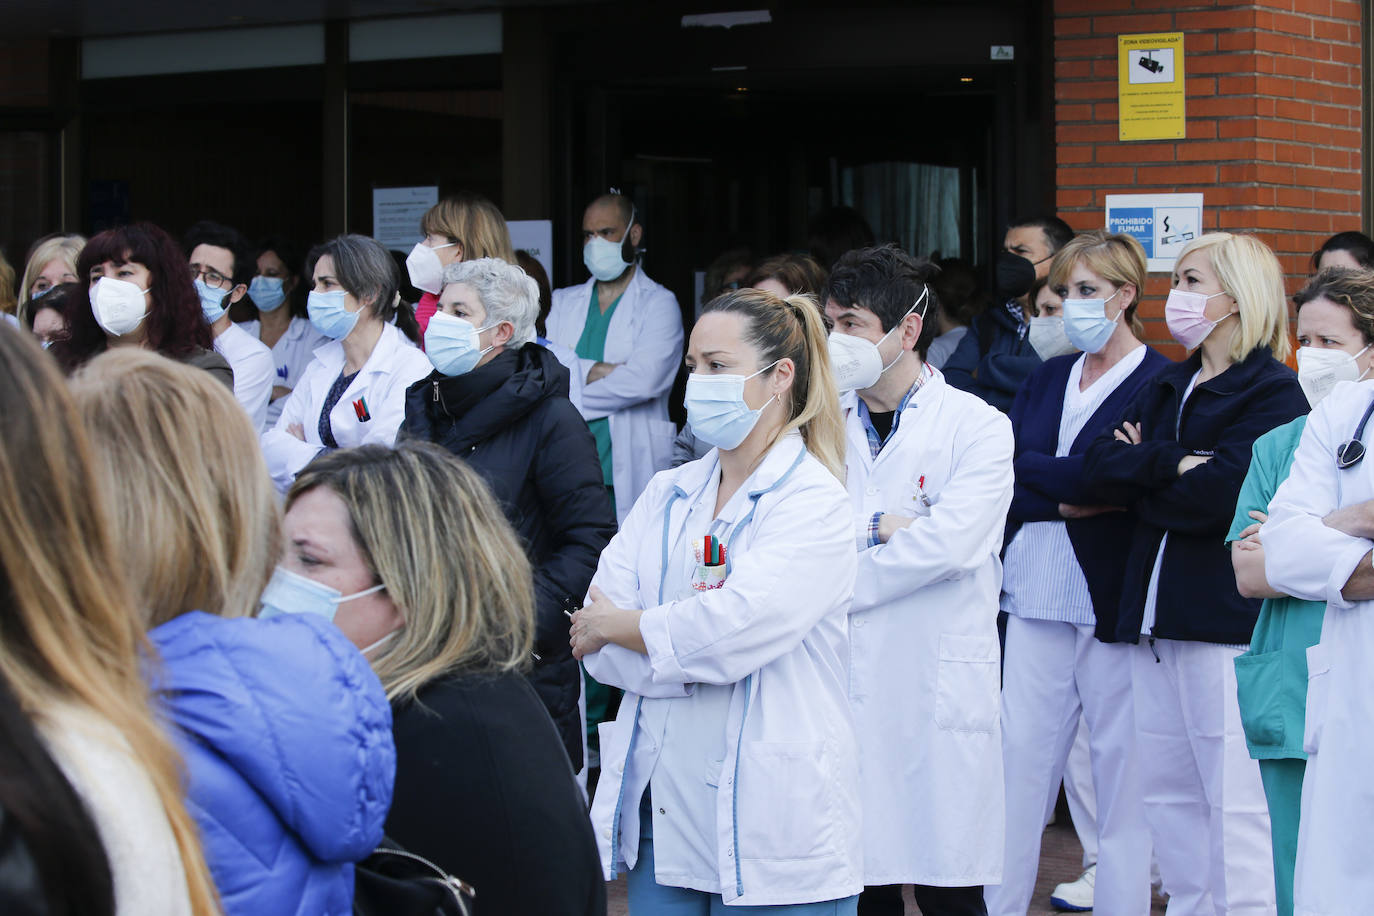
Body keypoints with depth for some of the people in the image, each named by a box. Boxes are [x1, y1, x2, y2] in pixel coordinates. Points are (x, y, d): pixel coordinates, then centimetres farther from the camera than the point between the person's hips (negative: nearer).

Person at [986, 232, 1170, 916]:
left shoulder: (1159, 384, -3)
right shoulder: (1048, 379, 16)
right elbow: (1003, 474, 2)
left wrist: (1035, 478, -11)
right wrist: (1071, 496, -12)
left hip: (1114, 597, -5)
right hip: (1038, 600, 5)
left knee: (1120, 765, 1)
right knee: (1019, 757, 5)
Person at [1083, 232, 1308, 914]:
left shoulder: (1272, 392, -5)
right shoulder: (1167, 389, 19)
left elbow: (1218, 496, -17)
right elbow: (1098, 468, 5)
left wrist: (1138, 484, -2)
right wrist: (1171, 465, -11)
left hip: (1225, 617, -8)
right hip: (1154, 612, 8)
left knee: (1233, 802, -9)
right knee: (1166, 791, 10)